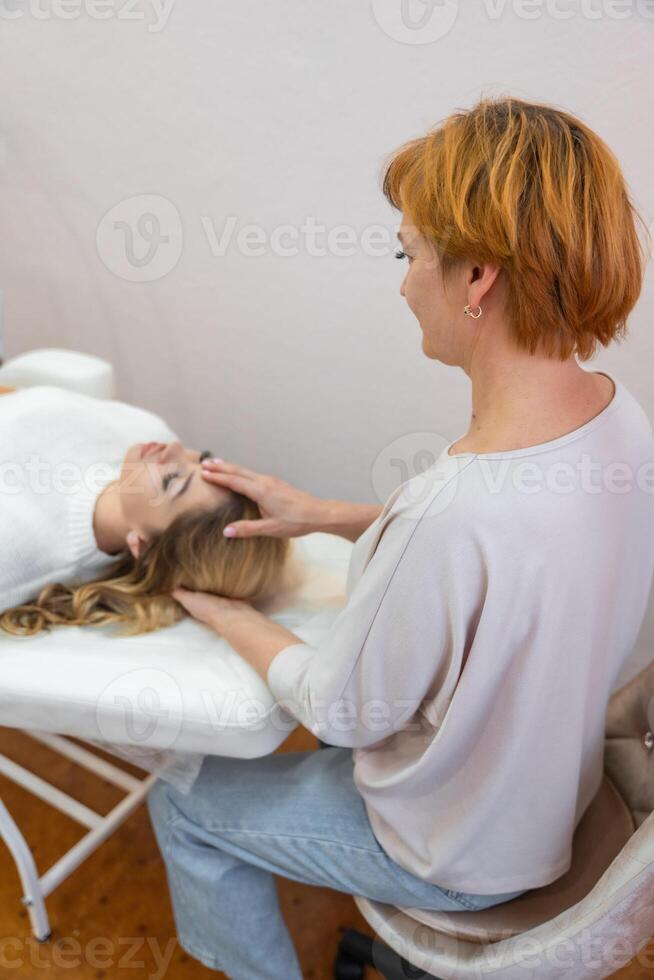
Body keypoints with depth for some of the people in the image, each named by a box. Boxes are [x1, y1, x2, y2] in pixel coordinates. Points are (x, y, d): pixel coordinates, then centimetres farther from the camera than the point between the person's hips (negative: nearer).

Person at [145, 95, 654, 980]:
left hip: (459, 857, -7)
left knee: (180, 800, 13)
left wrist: (222, 614, -7)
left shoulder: (455, 517, -42)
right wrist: (323, 515, -4)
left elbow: (341, 713, -24)